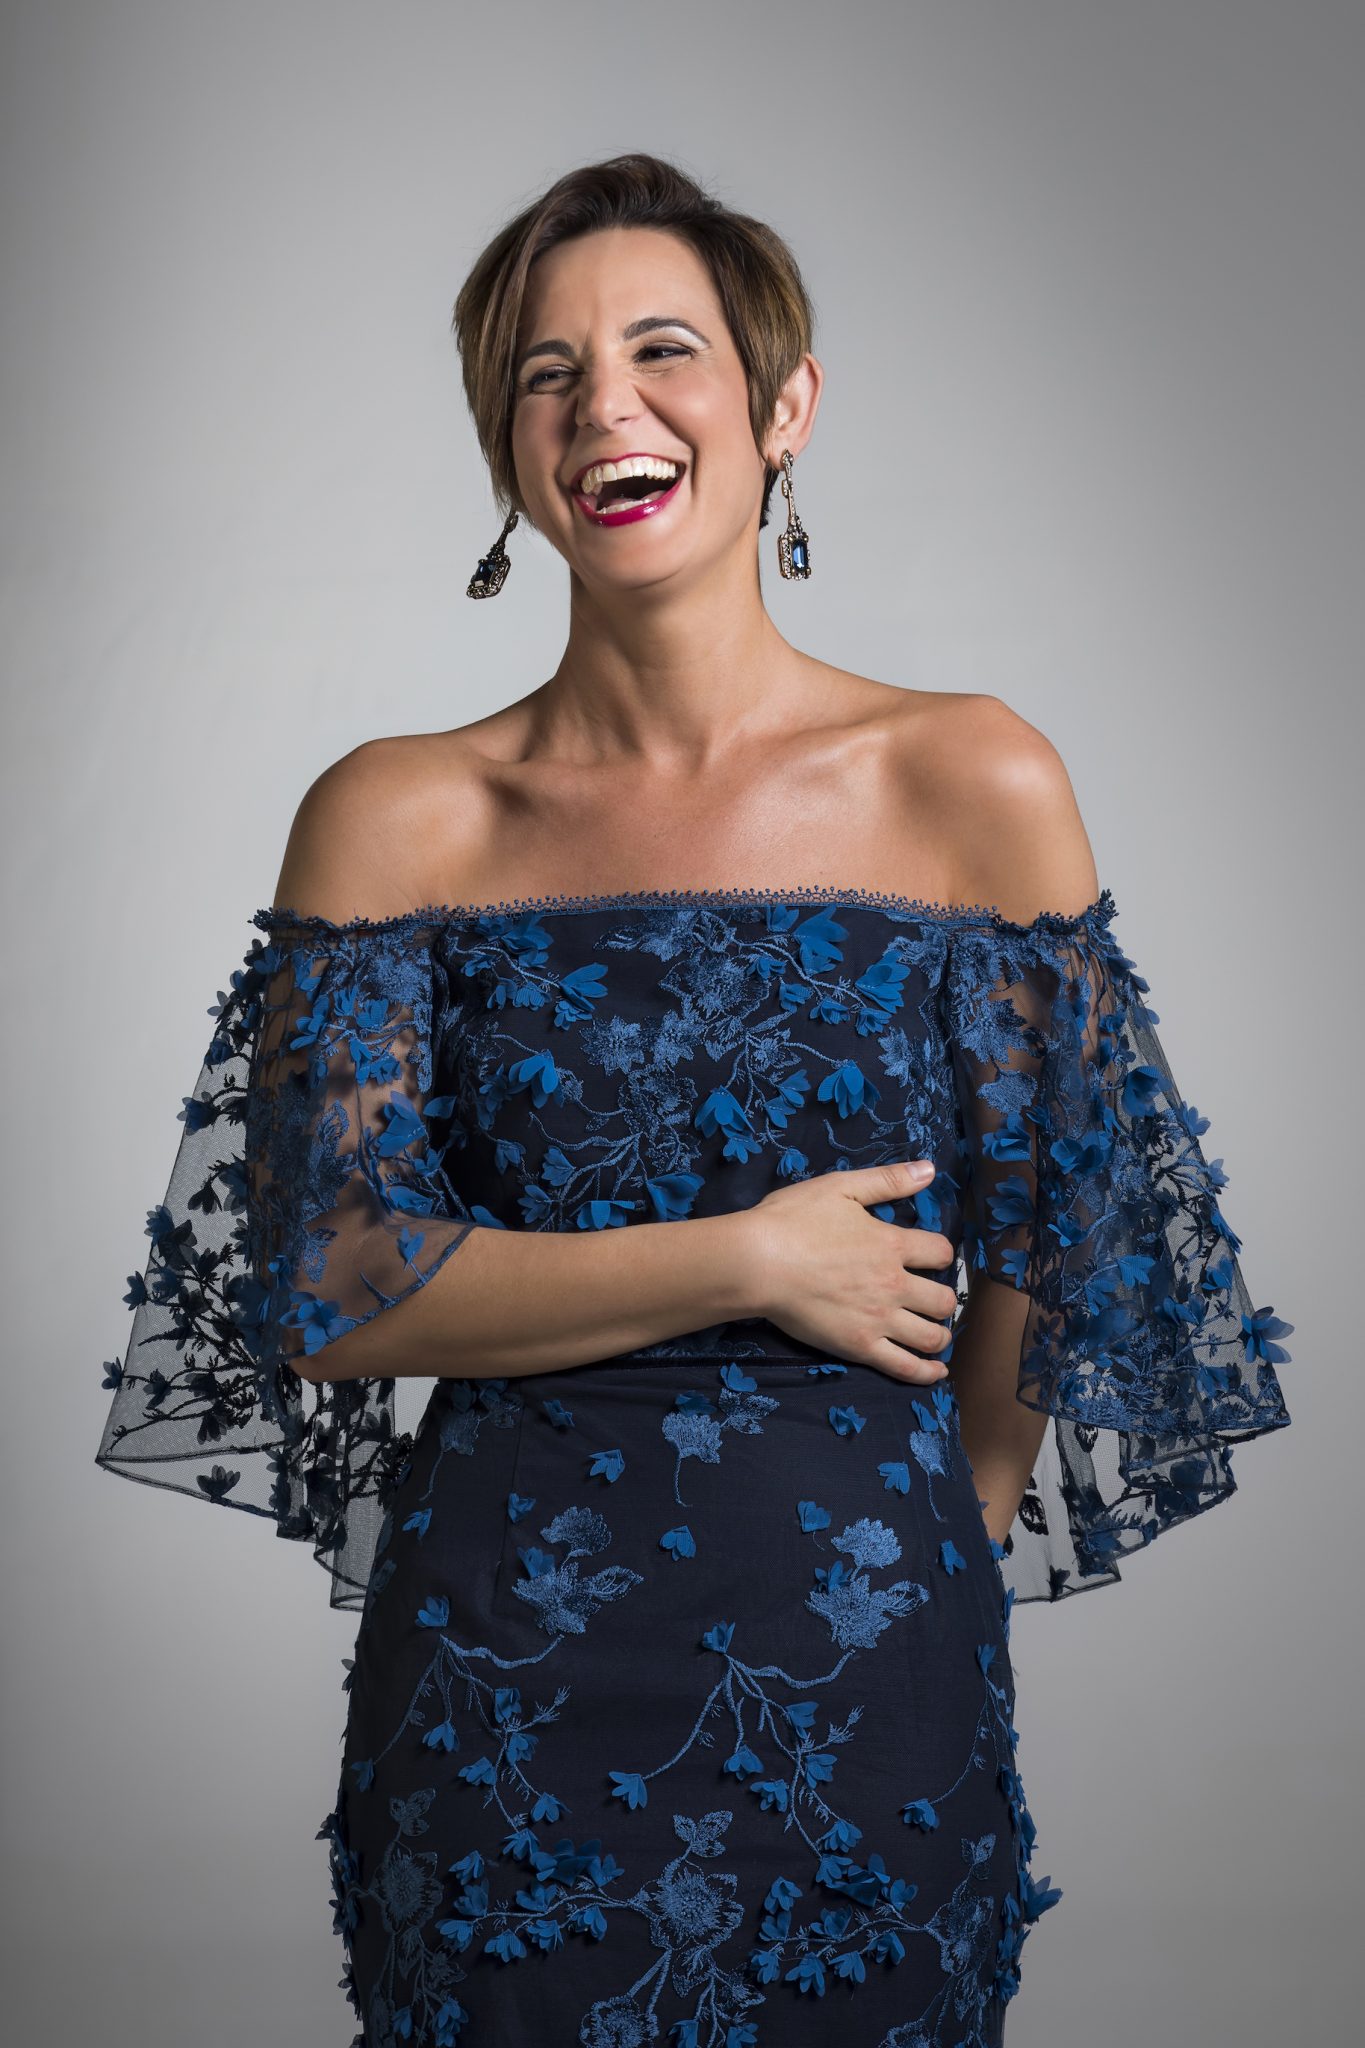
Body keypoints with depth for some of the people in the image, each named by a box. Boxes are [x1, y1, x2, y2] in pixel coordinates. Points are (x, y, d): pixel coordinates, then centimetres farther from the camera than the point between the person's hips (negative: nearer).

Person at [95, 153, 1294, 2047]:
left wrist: (924, 1566, 8)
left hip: (867, 1680, 0)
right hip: (496, 1682, 0)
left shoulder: (975, 789, -4)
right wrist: (753, 1263, -13)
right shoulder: (396, 820, -3)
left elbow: (1046, 1256, 3)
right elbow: (328, 1289, -8)